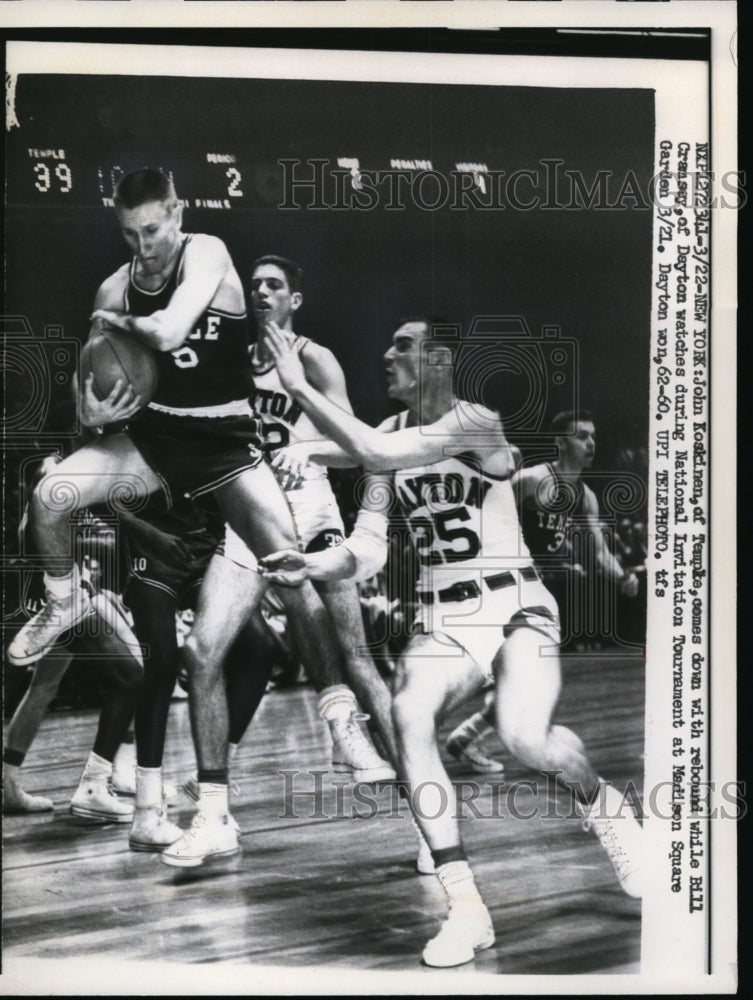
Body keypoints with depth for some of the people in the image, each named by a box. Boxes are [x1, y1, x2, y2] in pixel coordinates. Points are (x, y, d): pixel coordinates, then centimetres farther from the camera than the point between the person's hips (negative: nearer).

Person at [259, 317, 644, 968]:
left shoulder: (475, 421, -13)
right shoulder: (393, 433, 6)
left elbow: (373, 451, -28)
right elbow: (368, 548, 5)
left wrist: (298, 386, -23)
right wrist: (312, 564, -15)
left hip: (514, 606, -5)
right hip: (441, 620, 5)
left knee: (526, 738, -28)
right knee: (408, 714, -26)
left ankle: (608, 810, 10)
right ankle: (466, 907, -18)